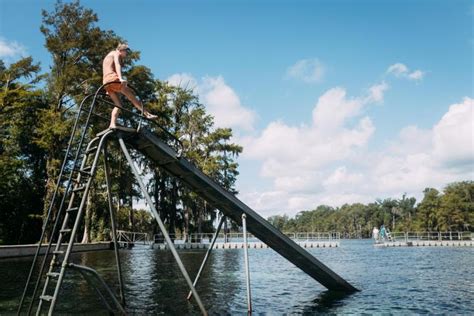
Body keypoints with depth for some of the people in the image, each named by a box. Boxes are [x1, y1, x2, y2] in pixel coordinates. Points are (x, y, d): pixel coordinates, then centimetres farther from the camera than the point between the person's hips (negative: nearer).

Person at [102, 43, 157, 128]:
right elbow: (117, 65, -11)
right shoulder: (116, 53, 8)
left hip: (106, 82, 8)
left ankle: (112, 124, -8)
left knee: (118, 105, 6)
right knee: (132, 96, -8)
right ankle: (147, 114, -13)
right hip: (113, 79, -8)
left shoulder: (107, 57, 35)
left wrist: (108, 91, 35)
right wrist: (121, 78, -28)